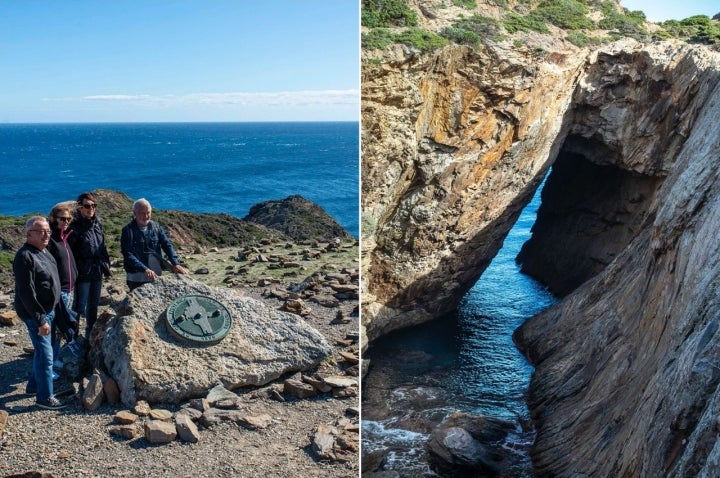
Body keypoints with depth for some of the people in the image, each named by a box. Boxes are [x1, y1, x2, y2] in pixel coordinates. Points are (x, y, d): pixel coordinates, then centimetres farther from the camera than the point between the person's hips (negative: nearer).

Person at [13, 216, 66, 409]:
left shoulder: (44, 252, 8)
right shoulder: (25, 257, -22)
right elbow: (26, 293, -25)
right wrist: (40, 320, -25)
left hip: (47, 310, 10)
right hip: (35, 313, -10)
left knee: (42, 350, 20)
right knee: (45, 354, -5)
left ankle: (34, 385, 36)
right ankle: (45, 397, 5)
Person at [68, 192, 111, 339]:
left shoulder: (97, 224, 7)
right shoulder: (75, 227, -14)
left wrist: (106, 266, 12)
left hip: (97, 273, 7)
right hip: (82, 274, -7)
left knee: (93, 306, 18)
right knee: (80, 307, 0)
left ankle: (91, 335, 33)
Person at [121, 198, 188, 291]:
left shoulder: (156, 227, 4)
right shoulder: (128, 230, -8)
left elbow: (167, 245, -3)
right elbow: (128, 255, -17)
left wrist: (176, 263, -19)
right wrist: (145, 269, -30)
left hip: (156, 276, 4)